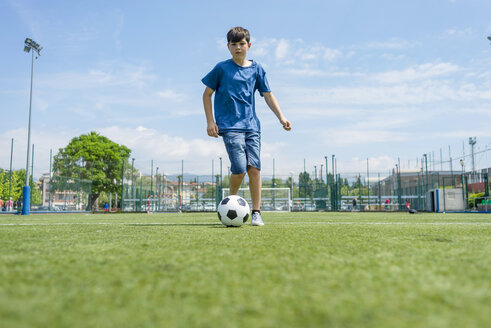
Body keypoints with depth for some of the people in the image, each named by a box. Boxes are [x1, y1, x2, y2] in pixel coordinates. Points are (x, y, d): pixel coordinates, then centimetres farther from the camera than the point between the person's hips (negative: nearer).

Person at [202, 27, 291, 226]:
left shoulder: (256, 69, 12)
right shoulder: (221, 68, 4)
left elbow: (267, 95, 15)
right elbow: (207, 94, 9)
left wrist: (281, 117, 6)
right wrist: (210, 121, 1)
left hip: (251, 125, 3)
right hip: (230, 125, -3)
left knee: (254, 168, -6)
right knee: (240, 168, -14)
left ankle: (256, 213, 2)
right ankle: (231, 199, 16)